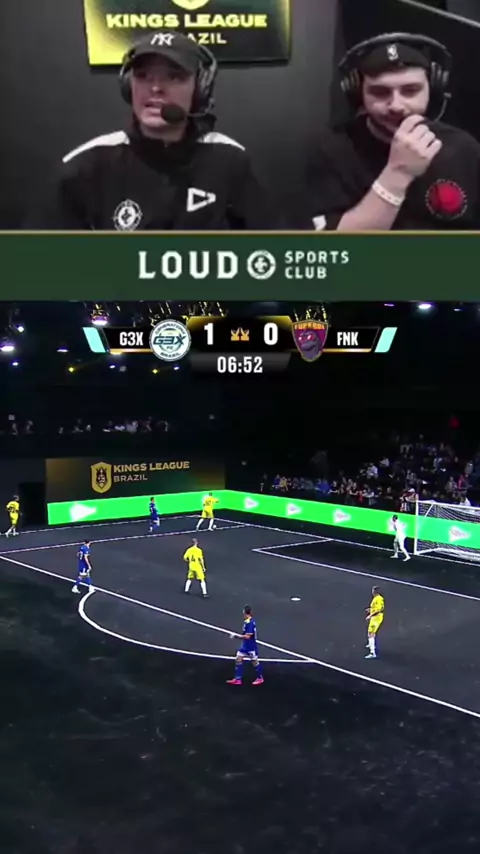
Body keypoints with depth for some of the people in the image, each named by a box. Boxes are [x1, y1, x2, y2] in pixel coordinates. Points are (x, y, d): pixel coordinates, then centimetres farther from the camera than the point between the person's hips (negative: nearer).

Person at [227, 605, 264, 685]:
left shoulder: (250, 622, -27)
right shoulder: (247, 621, 2)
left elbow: (247, 636, -28)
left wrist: (237, 636, -22)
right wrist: (238, 635, 10)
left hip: (251, 646, -9)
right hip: (245, 645, 9)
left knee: (255, 662, 9)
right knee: (238, 660, 6)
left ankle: (260, 678, 28)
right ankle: (237, 679, 12)